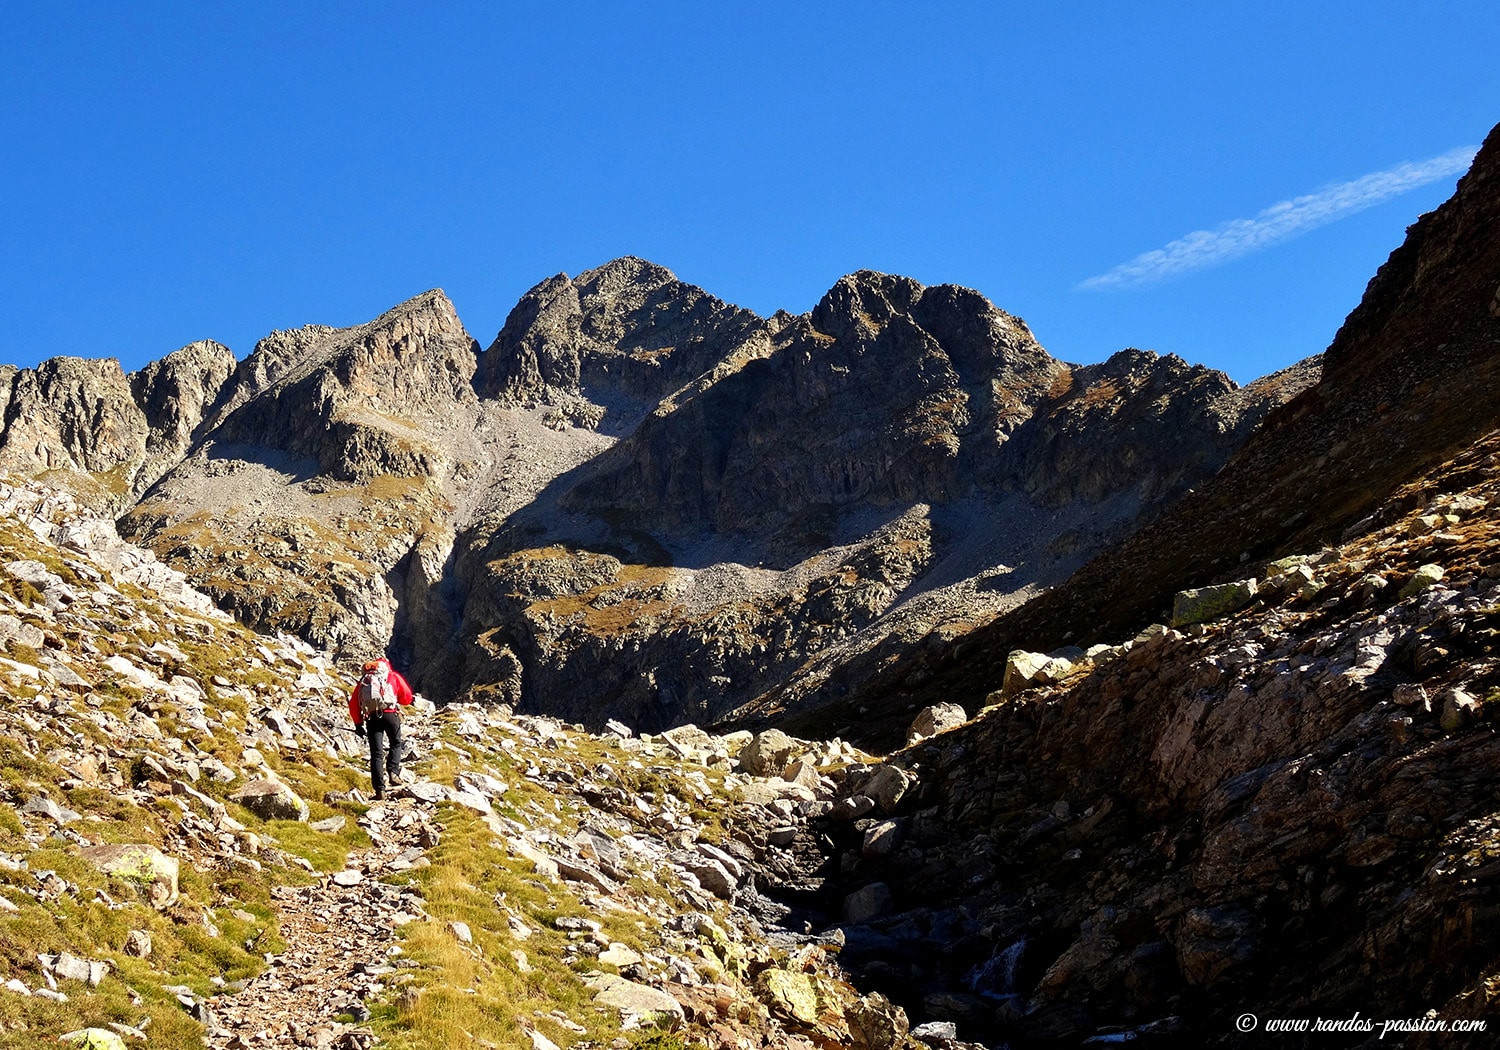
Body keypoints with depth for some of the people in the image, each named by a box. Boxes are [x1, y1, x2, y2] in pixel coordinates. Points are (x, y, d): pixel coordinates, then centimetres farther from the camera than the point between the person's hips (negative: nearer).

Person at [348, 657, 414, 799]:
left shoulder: (363, 681, 23)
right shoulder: (393, 677, 17)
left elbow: (353, 704, 16)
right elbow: (407, 697, 15)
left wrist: (358, 724, 20)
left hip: (371, 717, 1)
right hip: (390, 713, -1)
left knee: (376, 753, 2)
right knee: (396, 744, 22)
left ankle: (379, 789, -5)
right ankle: (393, 772, 0)